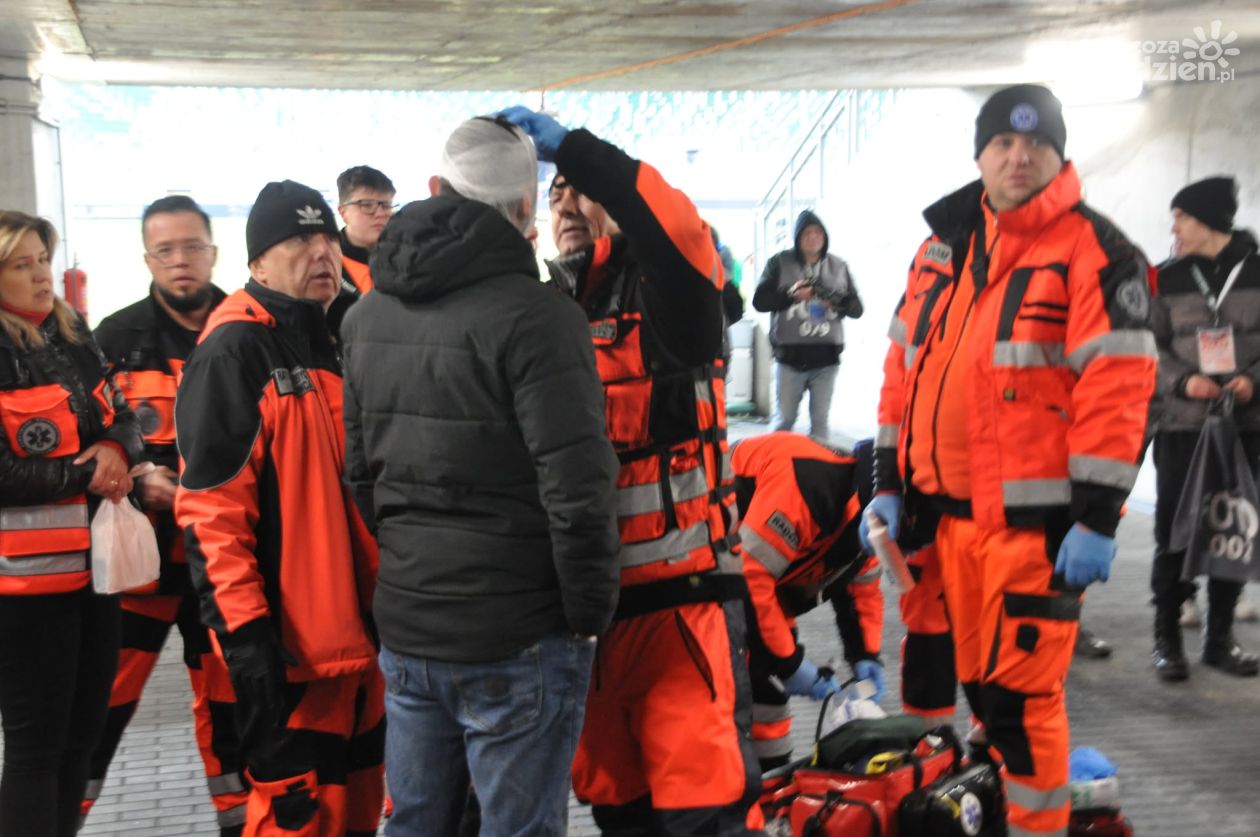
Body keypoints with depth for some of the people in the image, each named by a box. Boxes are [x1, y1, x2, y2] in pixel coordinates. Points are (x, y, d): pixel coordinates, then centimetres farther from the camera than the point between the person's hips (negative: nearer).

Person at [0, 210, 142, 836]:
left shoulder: (74, 339, 12)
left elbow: (123, 418, 15)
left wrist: (116, 451, -7)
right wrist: (88, 474, -14)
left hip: (94, 562, 8)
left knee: (82, 732, 16)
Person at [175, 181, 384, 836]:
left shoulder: (341, 344, 14)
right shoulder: (234, 351, -12)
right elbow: (210, 512, -18)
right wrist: (245, 634, -22)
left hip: (361, 633, 9)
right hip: (290, 646, -8)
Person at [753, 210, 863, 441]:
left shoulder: (838, 266, 9)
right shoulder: (779, 263, 2)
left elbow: (857, 308, 9)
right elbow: (759, 300, -3)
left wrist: (839, 302, -14)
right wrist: (790, 294, -17)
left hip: (826, 356, 2)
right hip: (790, 355, -2)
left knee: (820, 419, 7)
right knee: (784, 419, 4)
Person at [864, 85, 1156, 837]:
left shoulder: (1096, 252, -7)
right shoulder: (943, 244, 13)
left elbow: (1116, 391, -13)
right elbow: (904, 365, 16)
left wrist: (1098, 518, -17)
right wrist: (888, 482, 13)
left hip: (1038, 517, -6)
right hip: (944, 507, 6)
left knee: (1018, 690, -5)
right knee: (973, 678, 16)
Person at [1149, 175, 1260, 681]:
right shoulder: (1168, 278, 4)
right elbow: (1149, 349, 3)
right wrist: (1183, 380, -14)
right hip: (1181, 424, 0)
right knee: (1173, 533, 0)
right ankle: (1167, 637, 12)